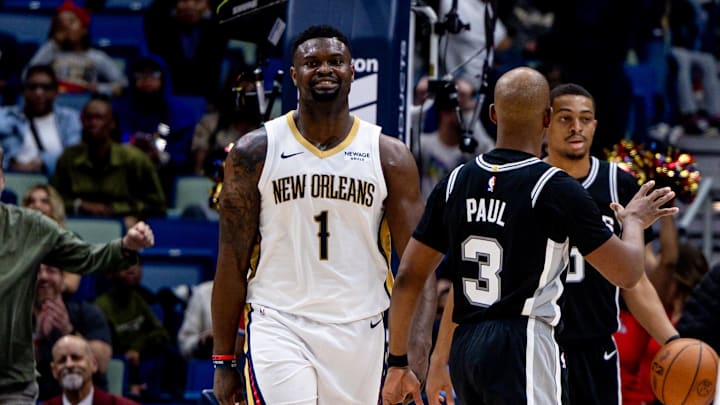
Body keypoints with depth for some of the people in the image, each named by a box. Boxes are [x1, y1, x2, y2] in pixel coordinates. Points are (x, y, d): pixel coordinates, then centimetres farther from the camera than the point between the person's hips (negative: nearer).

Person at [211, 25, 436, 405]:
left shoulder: (389, 156, 3)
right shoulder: (255, 152, 1)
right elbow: (232, 263, 3)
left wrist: (417, 354, -16)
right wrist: (223, 360, 0)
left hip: (359, 333, 2)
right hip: (279, 327, -2)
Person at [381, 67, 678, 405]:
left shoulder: (455, 183, 7)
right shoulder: (558, 190, -9)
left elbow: (408, 277, 9)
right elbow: (627, 274, -5)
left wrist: (398, 363, 16)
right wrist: (634, 222, 16)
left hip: (464, 346, 7)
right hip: (522, 348, -7)